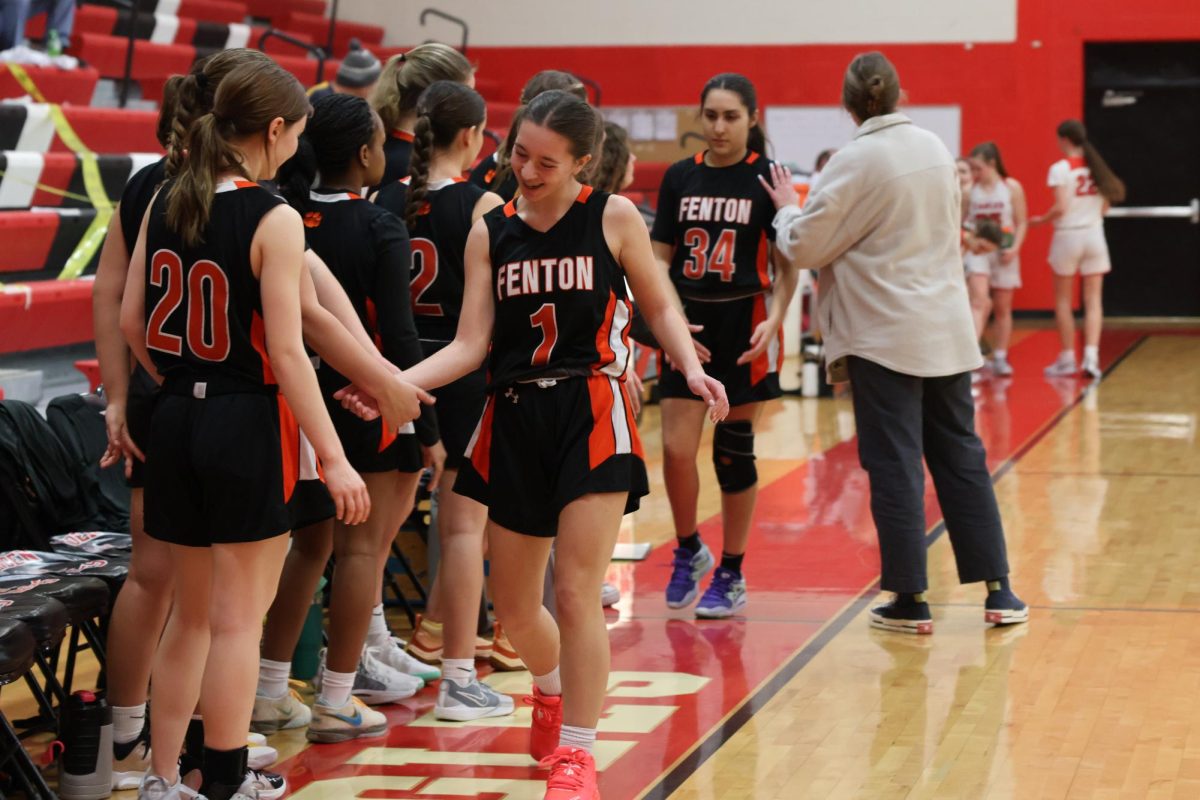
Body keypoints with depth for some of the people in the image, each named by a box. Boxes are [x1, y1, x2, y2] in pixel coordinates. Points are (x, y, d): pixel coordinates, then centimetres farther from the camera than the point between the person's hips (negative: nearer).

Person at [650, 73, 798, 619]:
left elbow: (786, 265, -3)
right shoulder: (679, 177, 5)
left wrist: (774, 318, -18)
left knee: (733, 452, 4)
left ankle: (731, 575, 17)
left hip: (745, 323, -2)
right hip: (689, 326, 3)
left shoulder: (767, 179, -3)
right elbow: (660, 257, 7)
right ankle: (688, 551, 19)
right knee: (675, 449, -6)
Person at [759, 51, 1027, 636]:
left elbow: (805, 247, -9)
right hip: (947, 330, 6)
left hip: (885, 335, -6)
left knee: (895, 465, 1)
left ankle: (910, 600, 4)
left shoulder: (856, 161, -12)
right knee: (961, 456, 11)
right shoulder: (935, 148, 7)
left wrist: (787, 208, 10)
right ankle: (998, 591, 13)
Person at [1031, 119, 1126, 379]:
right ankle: (1091, 356, -9)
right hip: (1094, 234, 4)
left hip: (1068, 235, -4)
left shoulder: (1060, 168, -11)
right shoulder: (1096, 166, 5)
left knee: (1063, 300, 8)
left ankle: (1067, 358, 11)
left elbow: (1061, 207, -18)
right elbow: (1105, 207, 8)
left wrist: (1041, 220, -2)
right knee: (1093, 300, 3)